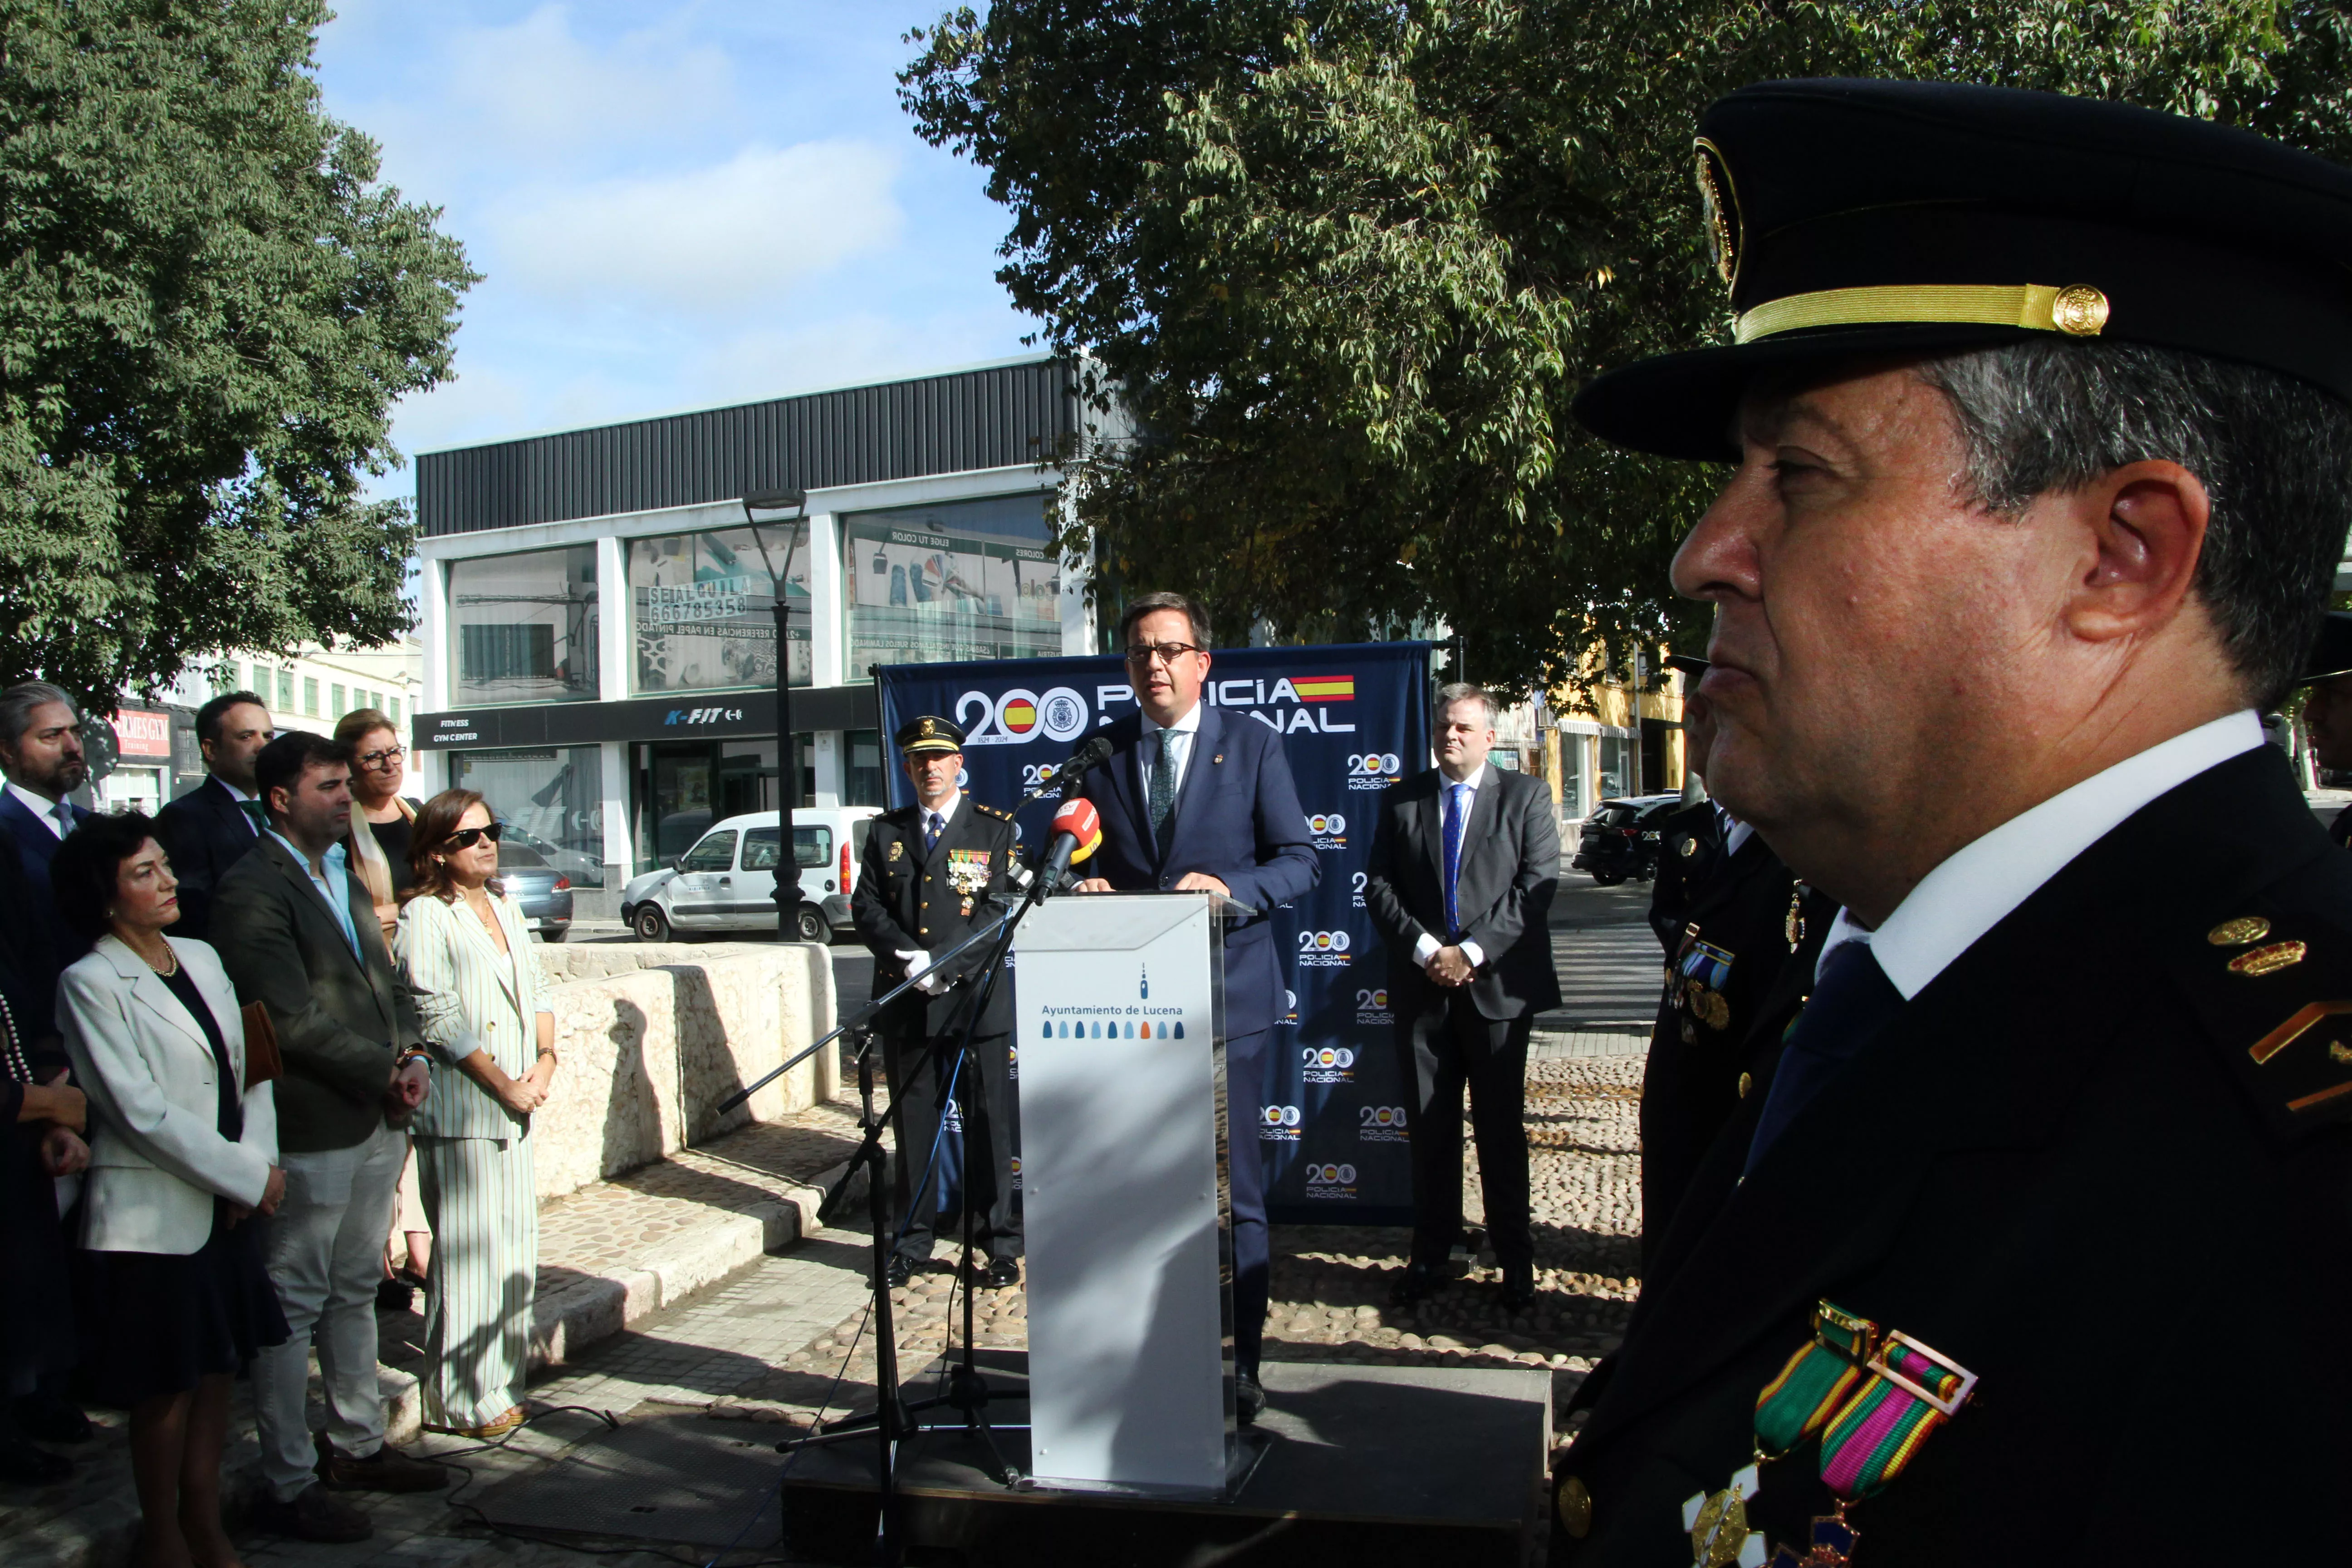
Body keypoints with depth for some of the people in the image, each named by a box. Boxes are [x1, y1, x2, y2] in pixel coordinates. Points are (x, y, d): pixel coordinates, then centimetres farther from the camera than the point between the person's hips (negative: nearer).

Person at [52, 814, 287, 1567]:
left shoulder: (202, 959, 8)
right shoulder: (91, 985, -12)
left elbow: (249, 1071, 8)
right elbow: (143, 1113, -16)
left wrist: (258, 1162, -7)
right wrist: (249, 1176, -14)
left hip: (228, 1206, 6)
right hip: (153, 1216, -6)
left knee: (217, 1371, 14)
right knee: (166, 1389, 6)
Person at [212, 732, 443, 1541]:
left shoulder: (345, 877, 14)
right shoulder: (251, 889, -13)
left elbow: (388, 980, 17)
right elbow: (293, 1018, -19)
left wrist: (412, 1057, 0)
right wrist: (384, 1074, -13)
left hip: (377, 1121, 9)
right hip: (311, 1131, -8)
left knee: (356, 1291, 18)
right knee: (294, 1307, 2)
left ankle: (356, 1444, 31)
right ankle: (288, 1483, 11)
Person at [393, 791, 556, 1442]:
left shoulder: (505, 906, 15)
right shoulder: (424, 918, -10)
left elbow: (536, 991, 17)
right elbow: (438, 1021, -15)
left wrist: (546, 1059, 1)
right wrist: (503, 1086, -13)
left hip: (515, 1105, 8)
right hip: (459, 1109, -8)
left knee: (515, 1242, 11)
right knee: (469, 1249, -4)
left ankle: (500, 1380, 23)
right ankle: (460, 1400, 6)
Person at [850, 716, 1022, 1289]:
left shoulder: (994, 829, 4)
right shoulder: (886, 832, 13)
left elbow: (1001, 910, -4)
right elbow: (866, 906, 6)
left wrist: (942, 965, -14)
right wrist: (908, 961, -11)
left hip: (976, 997, -3)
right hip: (904, 1002, 3)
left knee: (989, 1122, 0)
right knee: (912, 1121, 8)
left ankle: (1000, 1245, 8)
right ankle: (912, 1242, 18)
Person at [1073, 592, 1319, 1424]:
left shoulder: (1254, 747, 2)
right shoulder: (1100, 754, 9)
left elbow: (1300, 859, -2)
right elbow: (1084, 863, 14)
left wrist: (1228, 885, -19)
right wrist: (1084, 887, -9)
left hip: (1225, 996, -2)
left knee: (1233, 1192, 2)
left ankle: (1240, 1363, 13)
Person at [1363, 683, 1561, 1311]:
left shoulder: (1526, 797, 4)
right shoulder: (1400, 800, 10)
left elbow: (1537, 884, -6)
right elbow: (1379, 887, 4)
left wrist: (1472, 952, -13)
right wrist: (1425, 950, -10)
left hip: (1499, 985, -2)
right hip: (1421, 988, 2)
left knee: (1502, 1128, 4)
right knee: (1430, 1129, 7)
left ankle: (1515, 1260, 14)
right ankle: (1430, 1256, 16)